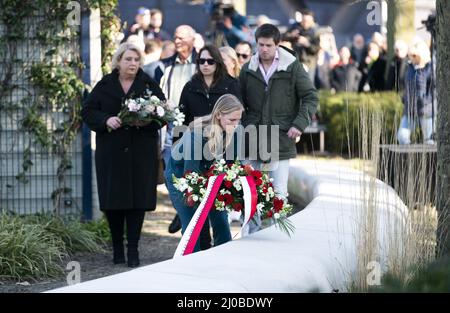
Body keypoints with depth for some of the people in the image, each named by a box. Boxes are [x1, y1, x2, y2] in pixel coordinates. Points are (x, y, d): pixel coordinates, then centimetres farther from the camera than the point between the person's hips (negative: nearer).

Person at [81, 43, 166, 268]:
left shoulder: (149, 85, 5)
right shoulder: (104, 86, 6)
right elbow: (88, 112, 5)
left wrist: (148, 120, -17)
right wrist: (106, 120, -13)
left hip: (141, 154, 0)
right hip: (111, 153, 1)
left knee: (138, 199, -4)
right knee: (113, 200, 0)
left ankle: (133, 249, 3)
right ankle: (117, 247, 16)